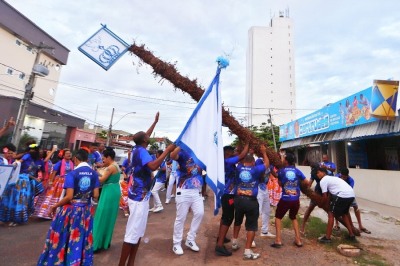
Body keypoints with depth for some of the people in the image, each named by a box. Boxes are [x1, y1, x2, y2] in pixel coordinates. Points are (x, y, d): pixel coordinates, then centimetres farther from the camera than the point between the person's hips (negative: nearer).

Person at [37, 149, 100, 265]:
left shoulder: (72, 173, -15)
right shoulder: (94, 174, -4)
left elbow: (69, 196, -19)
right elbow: (95, 195, -4)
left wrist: (55, 206, -4)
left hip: (70, 209, -4)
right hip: (86, 210, 4)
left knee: (62, 238, 16)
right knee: (81, 239, 18)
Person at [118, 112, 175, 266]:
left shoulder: (137, 149, 8)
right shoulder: (141, 151, -17)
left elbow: (145, 136, 26)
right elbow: (153, 166, -36)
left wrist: (155, 122, 35)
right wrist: (167, 150, -29)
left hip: (140, 196, 10)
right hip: (139, 197, -10)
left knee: (139, 232, 16)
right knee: (132, 233, -2)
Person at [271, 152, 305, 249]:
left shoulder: (281, 171, -6)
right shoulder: (297, 171, 0)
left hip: (285, 199, -3)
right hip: (296, 199, 4)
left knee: (278, 217, 15)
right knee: (293, 217, 27)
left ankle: (278, 240, 10)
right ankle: (298, 240, 26)